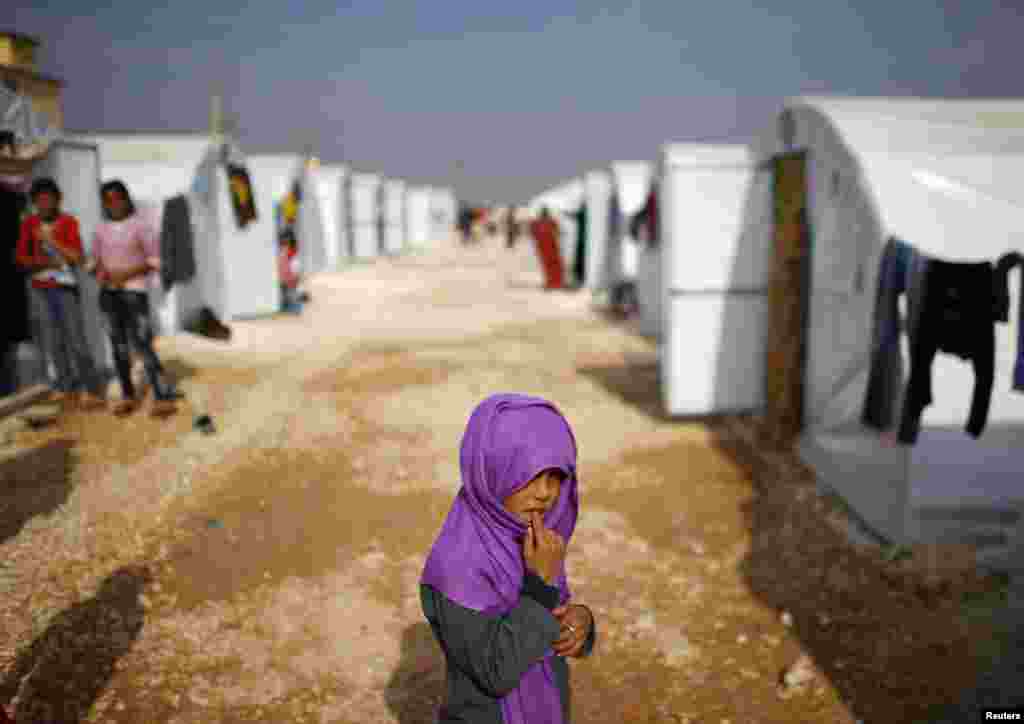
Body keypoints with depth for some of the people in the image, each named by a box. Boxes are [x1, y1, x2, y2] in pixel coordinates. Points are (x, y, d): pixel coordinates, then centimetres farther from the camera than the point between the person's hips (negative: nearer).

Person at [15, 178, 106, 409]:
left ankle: (93, 389, -2)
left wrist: (51, 240, -17)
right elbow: (22, 258, 6)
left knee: (76, 339, -7)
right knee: (52, 341, 5)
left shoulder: (69, 222, -4)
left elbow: (77, 257, -10)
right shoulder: (29, 224, 5)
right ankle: (67, 386, 14)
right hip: (41, 289, 4)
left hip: (65, 287, -4)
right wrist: (43, 262, -11)